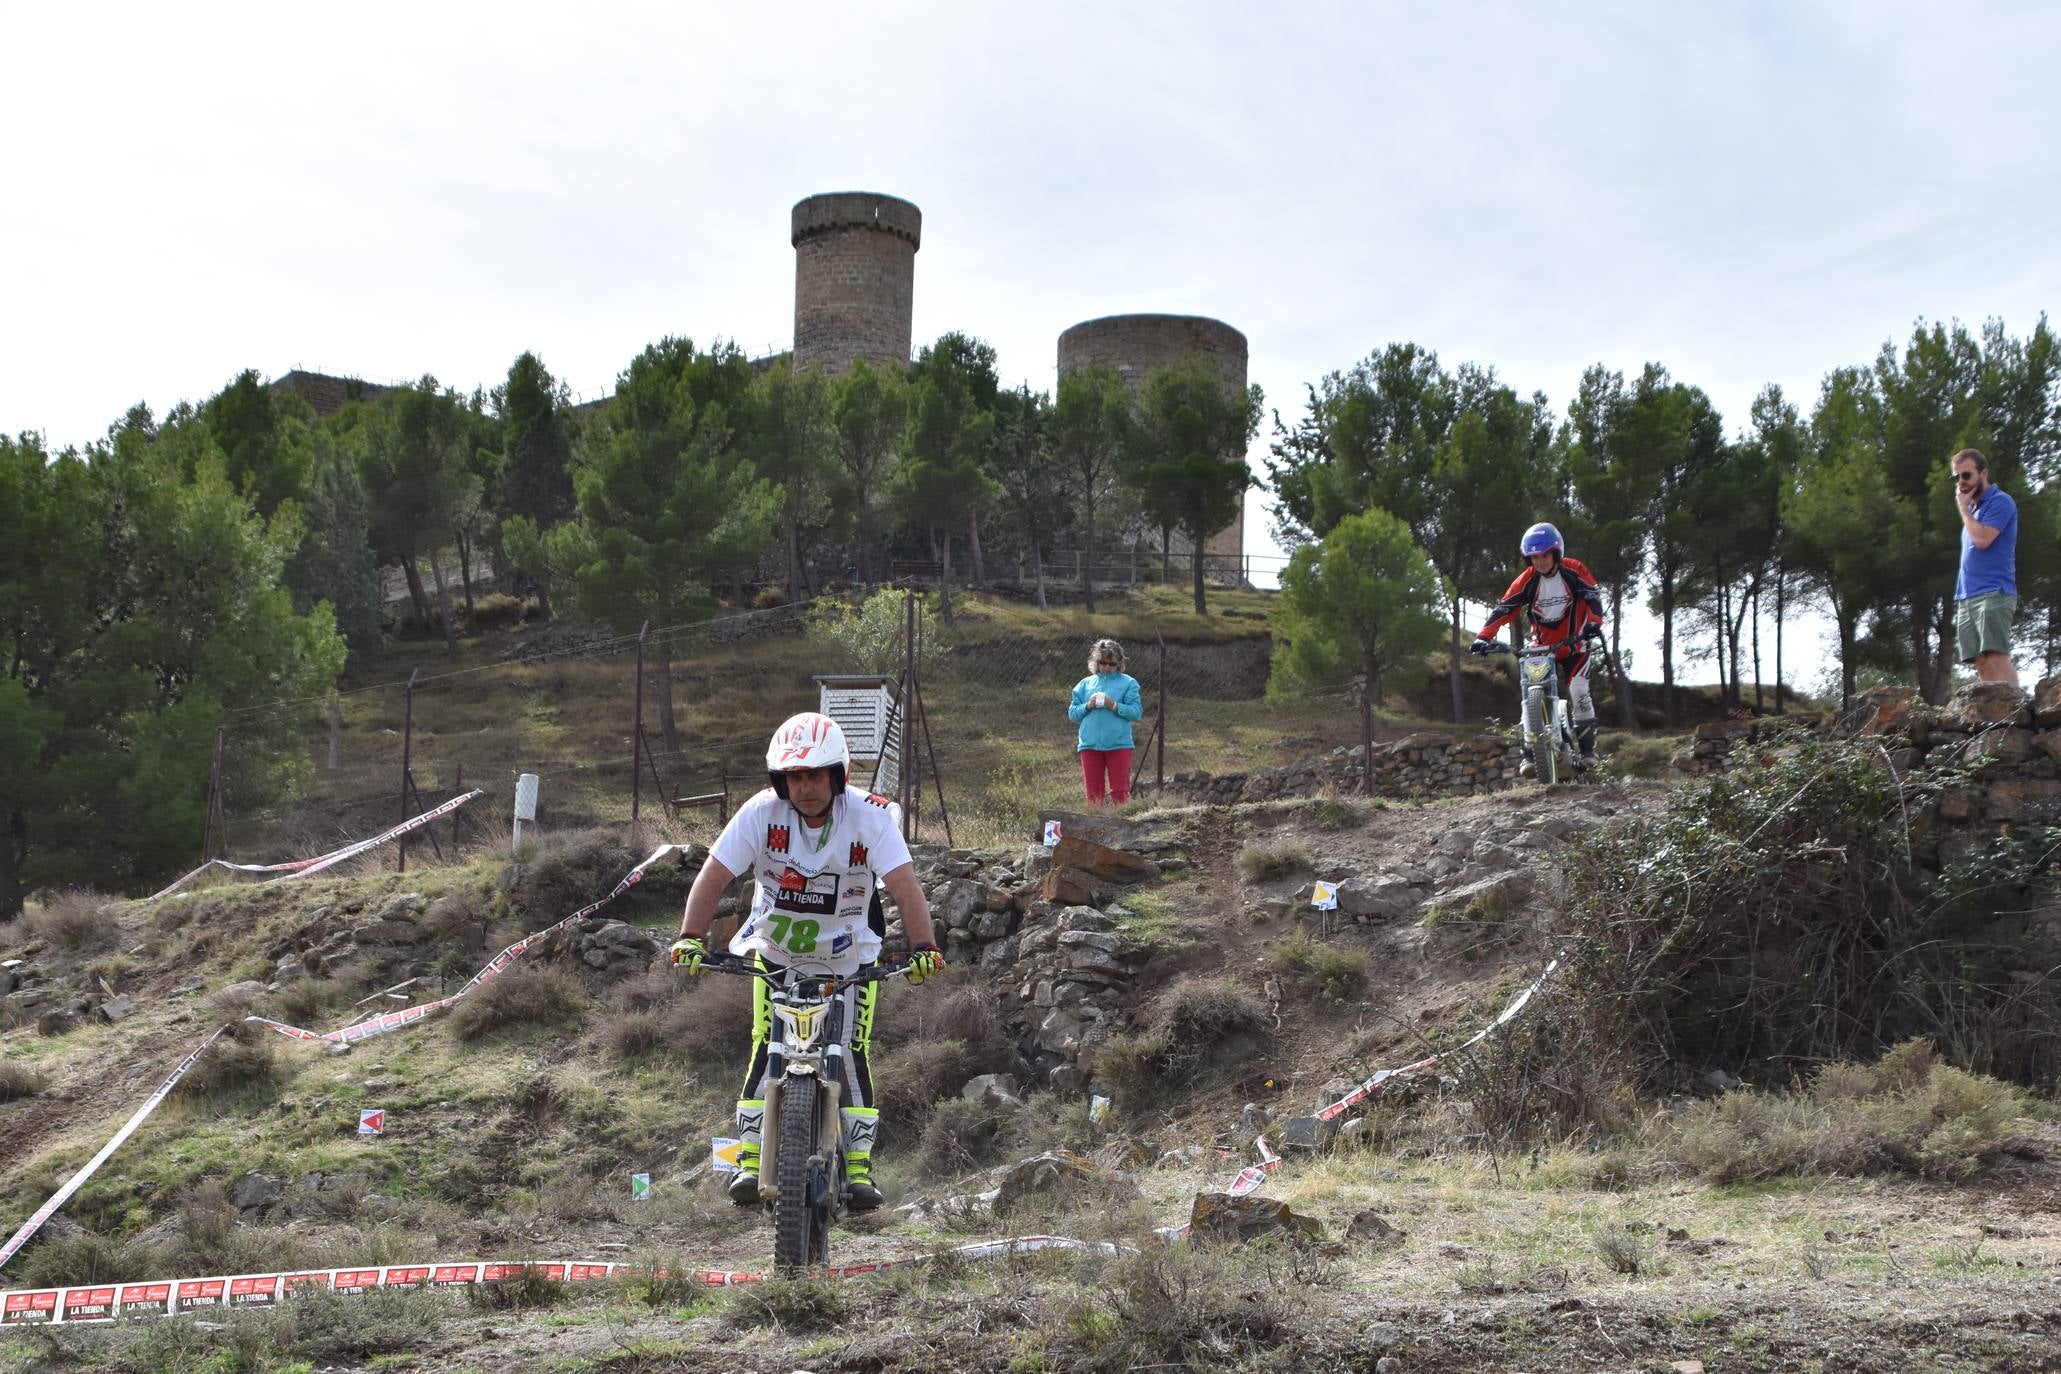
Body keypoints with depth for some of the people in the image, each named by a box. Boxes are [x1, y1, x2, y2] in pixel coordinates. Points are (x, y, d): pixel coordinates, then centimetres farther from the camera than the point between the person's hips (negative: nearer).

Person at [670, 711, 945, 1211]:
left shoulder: (870, 815, -18)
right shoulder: (762, 812, -16)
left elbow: (903, 884, -26)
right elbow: (713, 876, -17)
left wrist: (923, 945, -39)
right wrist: (691, 936, -29)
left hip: (850, 956, -1)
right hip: (775, 952, 1)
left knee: (852, 1054, -6)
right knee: (766, 1049, -9)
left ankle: (859, 1165, 4)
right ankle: (750, 1159, -1)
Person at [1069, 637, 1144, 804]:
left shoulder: (1128, 683, 5)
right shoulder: (1085, 684, 14)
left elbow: (1137, 711, -3)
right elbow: (1072, 714, 11)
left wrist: (1115, 706, -16)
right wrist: (1088, 706, -7)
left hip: (1119, 745, -3)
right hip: (1090, 745, 3)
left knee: (1120, 791, -5)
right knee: (1093, 792, 5)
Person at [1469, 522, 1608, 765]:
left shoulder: (1573, 571, -13)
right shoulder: (1528, 580, -9)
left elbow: (1592, 597, -19)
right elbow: (1504, 609, -14)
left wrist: (1594, 622, -40)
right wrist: (1484, 637, -26)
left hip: (1574, 644, -2)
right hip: (1541, 646, 2)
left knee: (1578, 690, -18)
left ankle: (1588, 747, -3)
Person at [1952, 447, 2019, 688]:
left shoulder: (2000, 502, -4)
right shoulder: (1973, 508, 23)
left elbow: (1982, 539, -17)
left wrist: (1963, 507, -5)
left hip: (1992, 594, -8)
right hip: (1967, 597, 8)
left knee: (1996, 656, -19)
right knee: (1981, 661, 0)